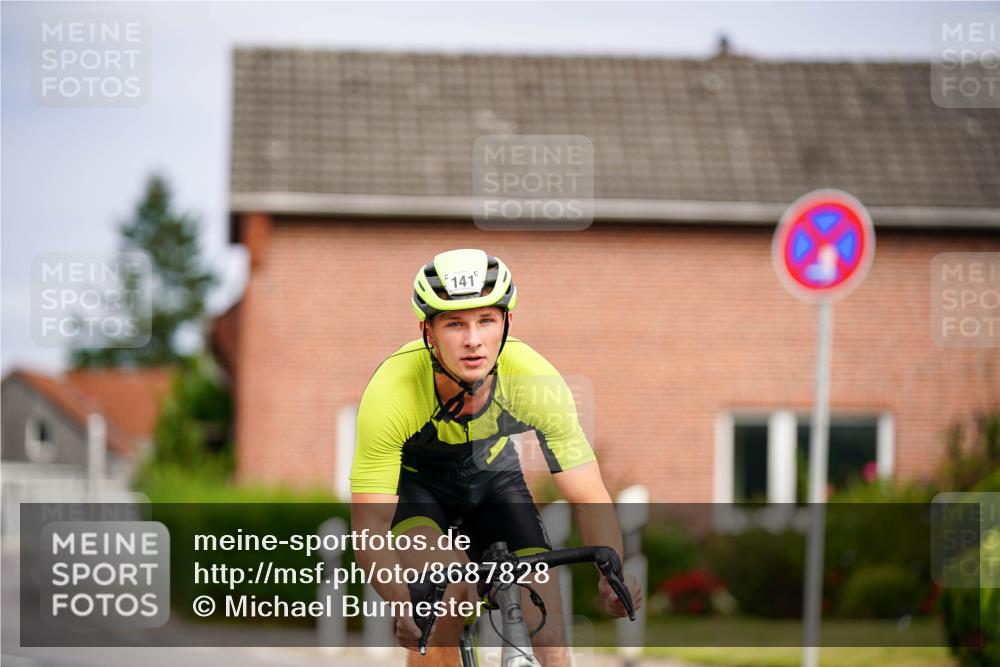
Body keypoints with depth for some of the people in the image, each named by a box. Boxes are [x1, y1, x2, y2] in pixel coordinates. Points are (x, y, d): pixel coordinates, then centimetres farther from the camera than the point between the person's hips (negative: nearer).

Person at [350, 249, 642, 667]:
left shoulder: (537, 381, -31)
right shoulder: (391, 394, -36)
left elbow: (589, 499, -25)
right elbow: (370, 526, -34)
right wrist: (404, 607, -52)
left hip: (493, 477, 2)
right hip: (412, 480, -2)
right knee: (445, 590, -32)